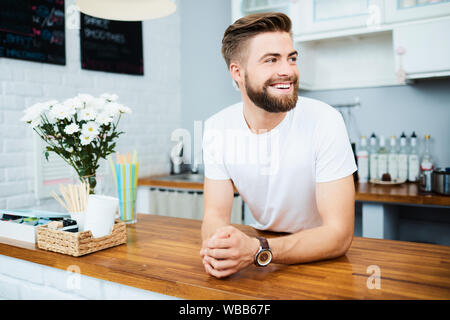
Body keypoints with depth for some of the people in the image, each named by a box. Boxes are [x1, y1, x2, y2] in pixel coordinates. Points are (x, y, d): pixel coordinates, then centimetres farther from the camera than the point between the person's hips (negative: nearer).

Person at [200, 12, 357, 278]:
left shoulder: (324, 121, -19)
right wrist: (216, 246, -31)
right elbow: (216, 213, -7)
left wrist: (257, 251, -37)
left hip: (323, 259, -2)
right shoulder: (217, 128, -9)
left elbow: (339, 235, -22)